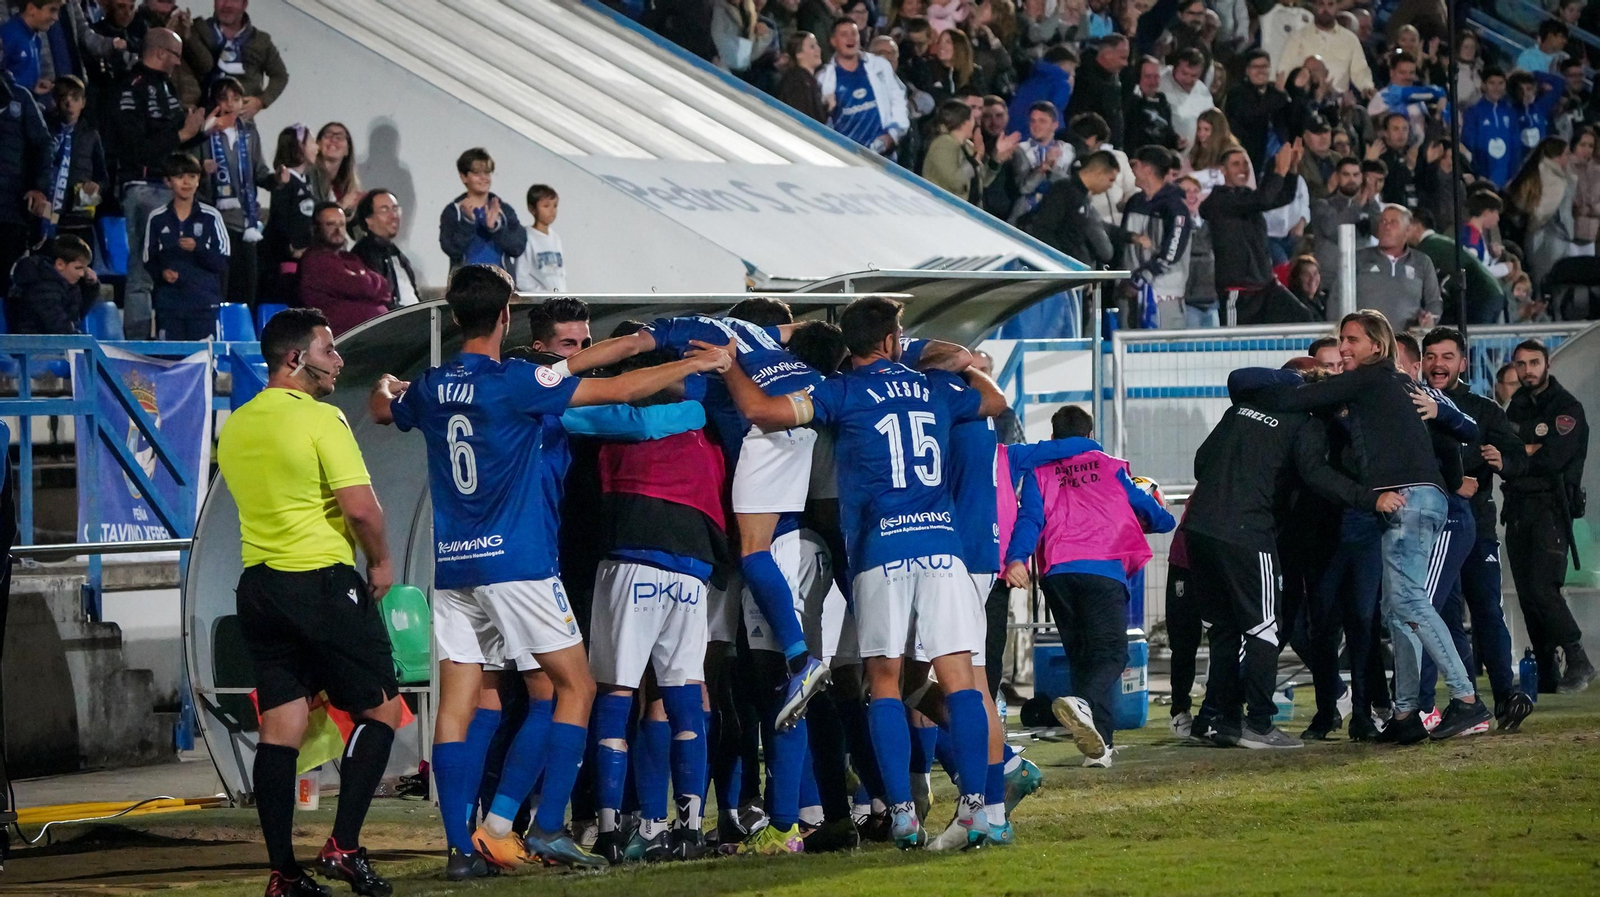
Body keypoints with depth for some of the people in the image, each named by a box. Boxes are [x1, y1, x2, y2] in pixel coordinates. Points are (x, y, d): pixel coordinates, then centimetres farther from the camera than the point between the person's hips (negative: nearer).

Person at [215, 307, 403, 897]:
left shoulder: (234, 427, 10)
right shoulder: (321, 419, -13)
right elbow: (361, 507, -18)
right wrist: (380, 562, -1)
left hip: (259, 583, 7)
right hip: (324, 582, -7)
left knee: (279, 725, 6)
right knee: (380, 709, 5)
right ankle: (344, 845, -5)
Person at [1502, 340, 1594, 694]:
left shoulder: (1567, 408, -3)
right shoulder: (1516, 407, 18)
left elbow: (1553, 458, -16)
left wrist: (1513, 462, -11)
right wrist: (1528, 450, -11)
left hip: (1551, 507, -7)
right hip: (1519, 510, 7)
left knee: (1543, 589, -18)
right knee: (1527, 594, 4)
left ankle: (1578, 661, -10)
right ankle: (1545, 674, 8)